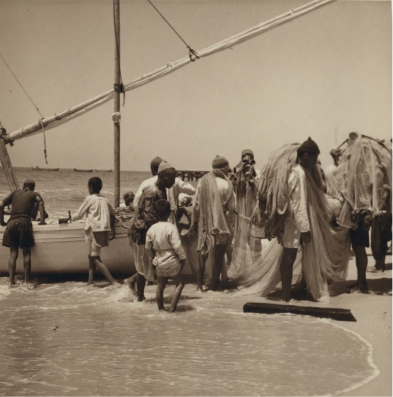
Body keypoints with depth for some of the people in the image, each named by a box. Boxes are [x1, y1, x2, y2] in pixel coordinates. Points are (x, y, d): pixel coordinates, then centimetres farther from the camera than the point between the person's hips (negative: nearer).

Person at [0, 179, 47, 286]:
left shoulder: (16, 193, 23)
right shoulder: (34, 194, 15)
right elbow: (40, 201, -7)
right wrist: (42, 220, -6)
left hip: (11, 223, 3)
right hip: (24, 223, -3)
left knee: (13, 253, 5)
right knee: (27, 253, 3)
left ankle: (11, 280, -3)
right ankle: (27, 280, 0)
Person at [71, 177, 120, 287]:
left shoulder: (90, 198, -5)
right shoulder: (104, 200, 12)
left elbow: (79, 214, 3)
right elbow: (113, 213, 25)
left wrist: (72, 218, 22)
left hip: (95, 230, -7)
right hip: (104, 230, 7)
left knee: (96, 258, -7)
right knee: (92, 256, 15)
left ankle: (113, 281, -15)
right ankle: (90, 281, 12)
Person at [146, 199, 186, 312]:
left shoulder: (151, 229, -1)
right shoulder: (171, 228, -18)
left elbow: (148, 247, 9)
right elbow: (177, 245, -19)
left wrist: (152, 258, 23)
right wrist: (183, 258, -7)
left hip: (159, 262, 5)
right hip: (172, 261, -5)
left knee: (160, 285, 18)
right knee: (179, 284, 9)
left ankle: (160, 307, 28)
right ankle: (172, 307, 2)